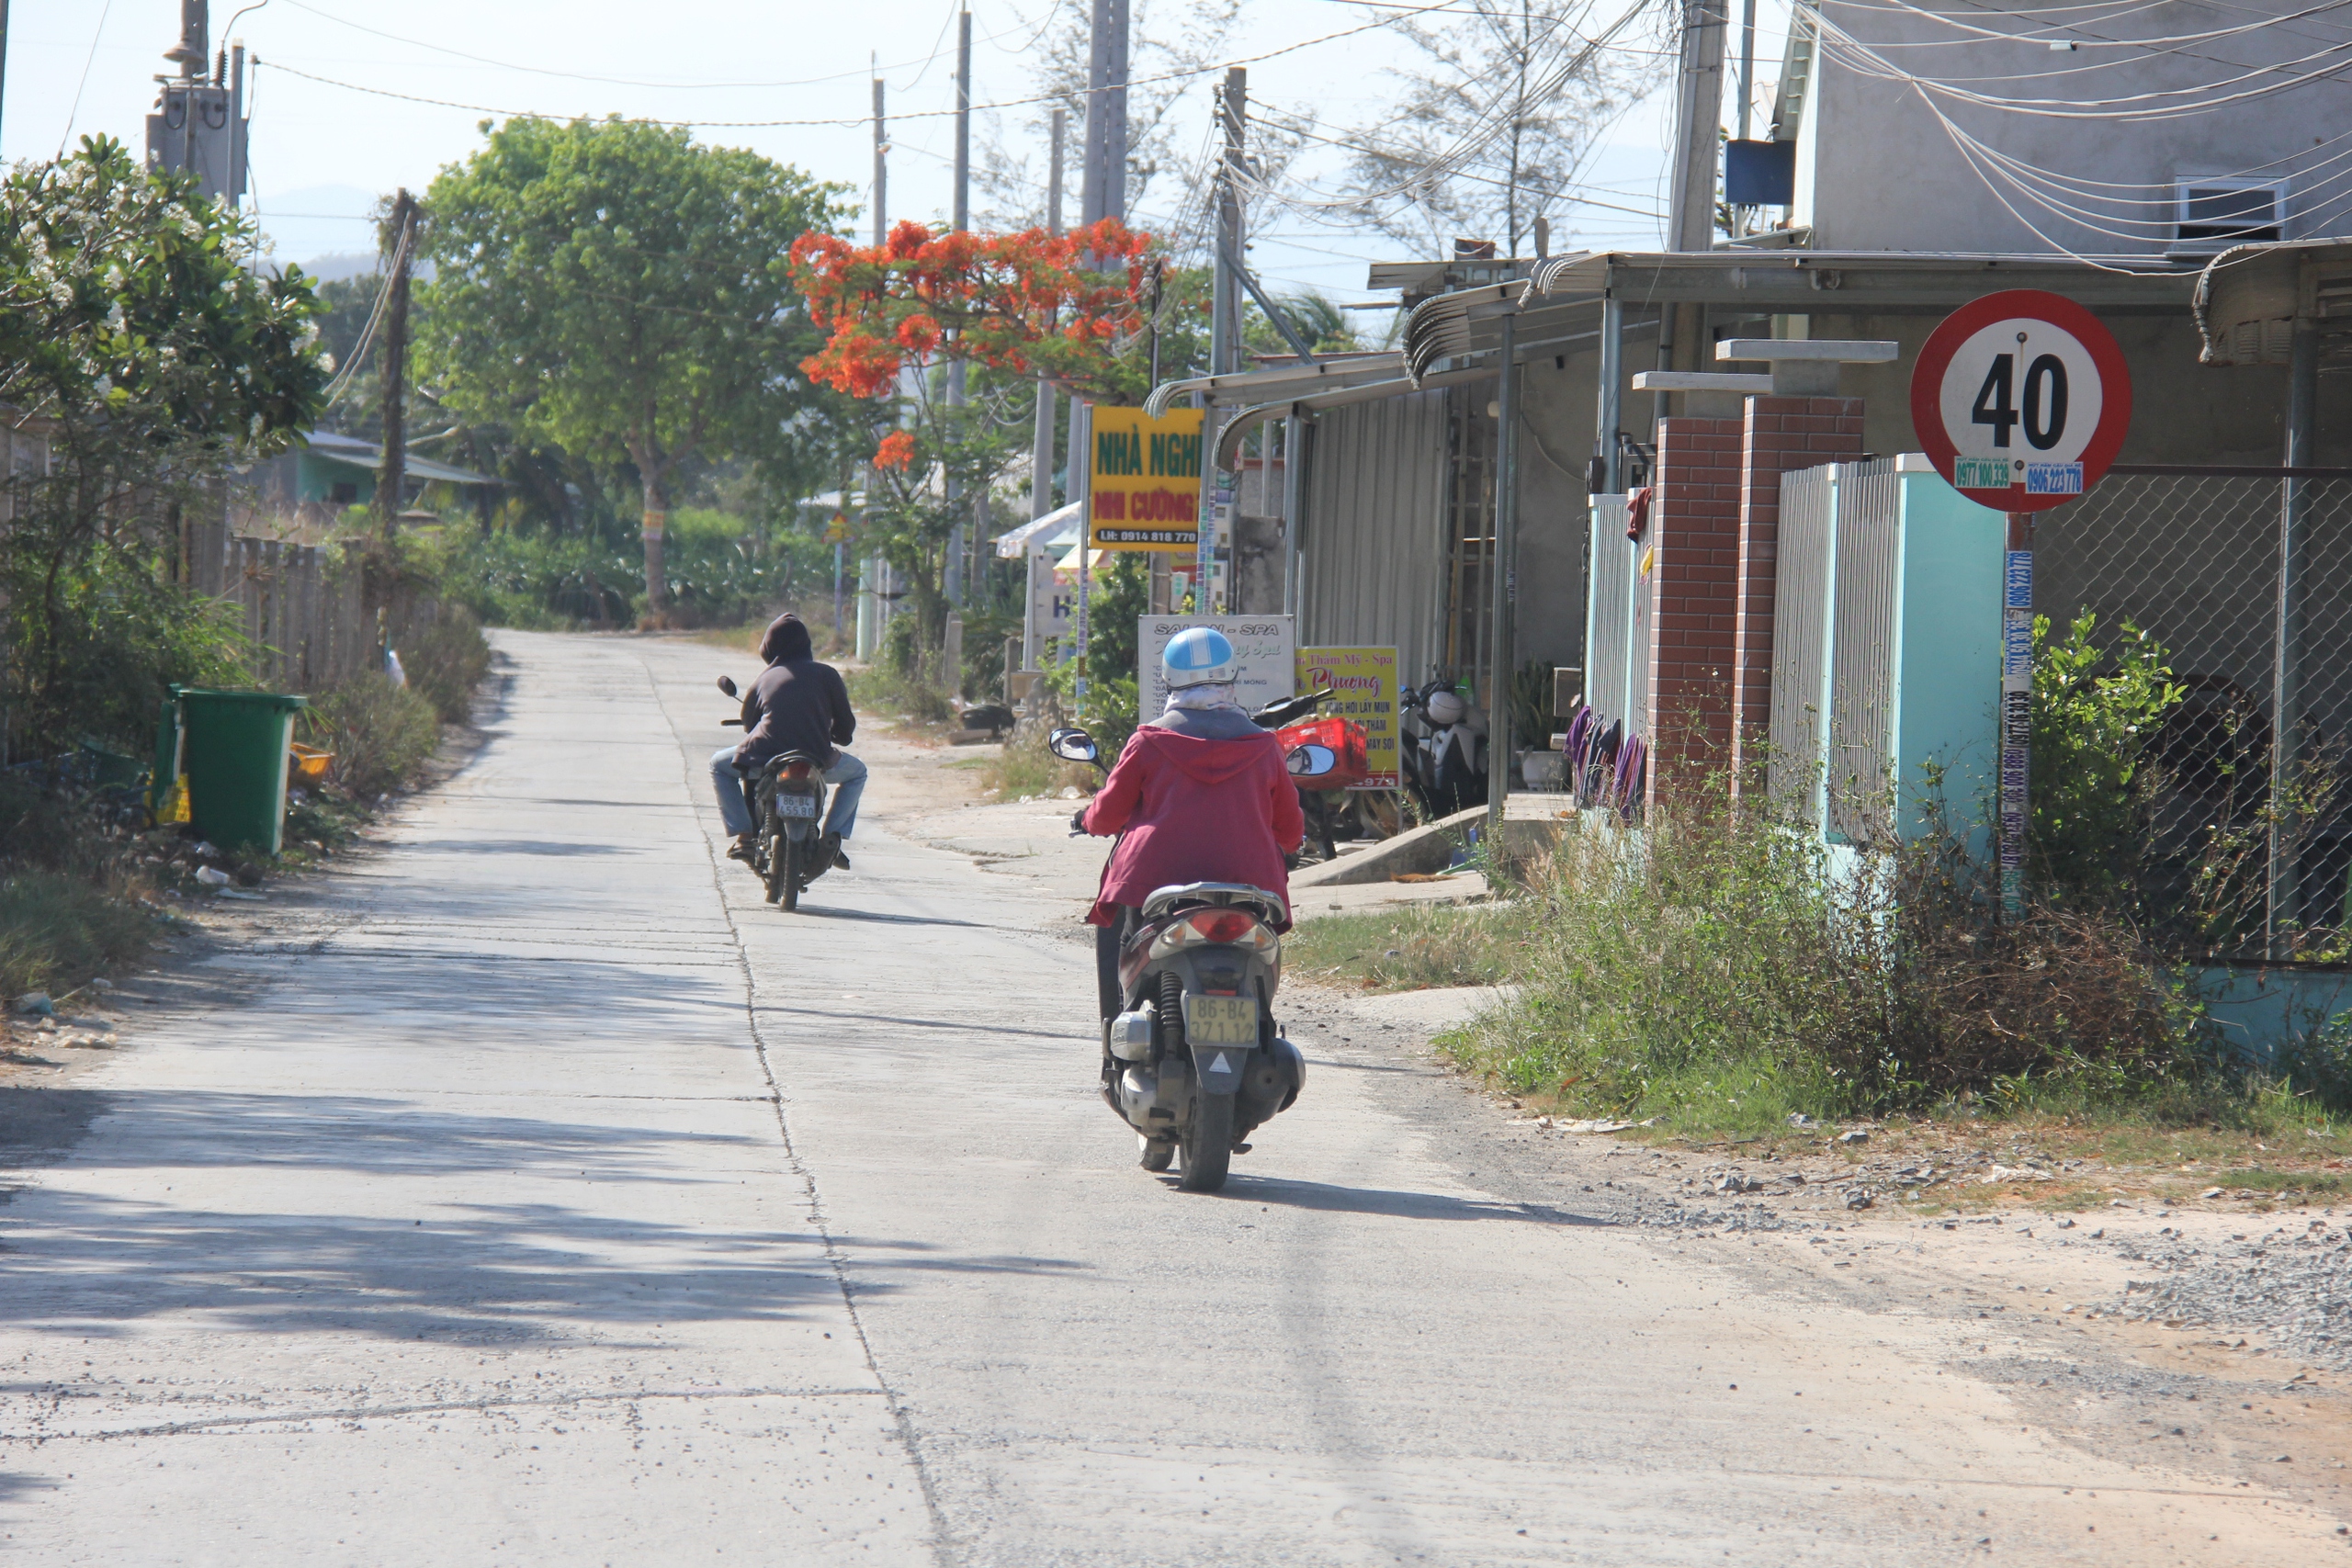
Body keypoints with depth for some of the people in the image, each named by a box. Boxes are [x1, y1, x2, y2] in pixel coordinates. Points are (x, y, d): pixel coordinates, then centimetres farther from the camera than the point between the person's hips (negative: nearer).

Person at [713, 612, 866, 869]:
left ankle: (744, 835, 15)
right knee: (856, 773, 29)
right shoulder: (826, 675, 9)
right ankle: (832, 837, 11)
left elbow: (748, 724, 23)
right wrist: (835, 737, 36)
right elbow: (846, 725, 13)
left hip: (762, 759, 0)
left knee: (719, 764, 29)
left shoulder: (763, 679, 14)